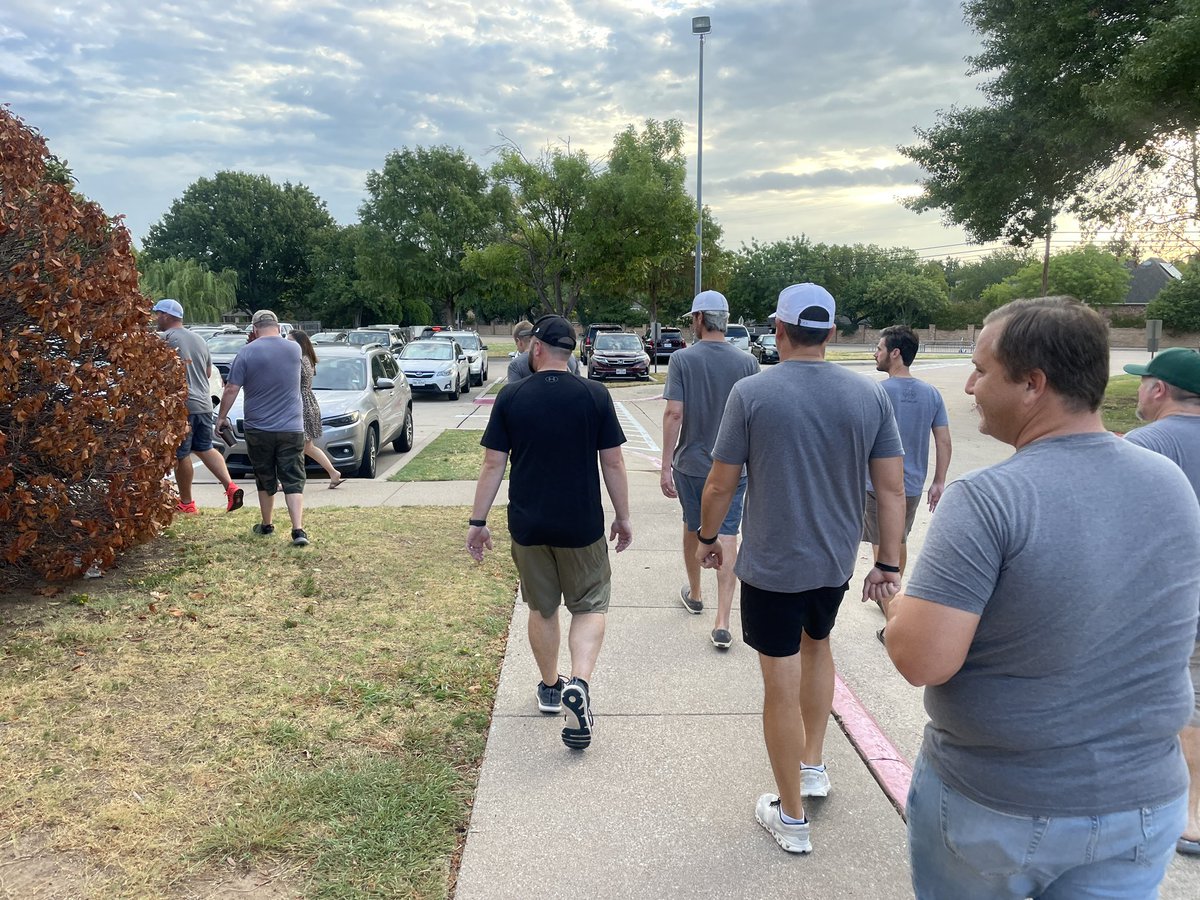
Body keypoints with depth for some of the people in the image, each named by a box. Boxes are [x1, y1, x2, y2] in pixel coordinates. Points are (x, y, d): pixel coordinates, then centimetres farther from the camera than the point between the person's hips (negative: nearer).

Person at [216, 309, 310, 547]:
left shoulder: (246, 353, -7)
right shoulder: (294, 349, 2)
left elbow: (231, 389, -6)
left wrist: (222, 417, 6)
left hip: (258, 429, -1)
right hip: (292, 429, 1)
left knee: (265, 481, 15)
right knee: (293, 482, 0)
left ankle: (267, 525, 28)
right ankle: (298, 530, -13)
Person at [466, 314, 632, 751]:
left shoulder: (511, 397, -5)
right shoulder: (594, 396, -6)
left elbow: (493, 464, -5)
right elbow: (613, 462, -4)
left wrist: (478, 521, 3)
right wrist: (623, 517, 7)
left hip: (528, 525, 1)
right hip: (582, 526, -1)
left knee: (542, 608, 19)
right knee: (590, 606, 12)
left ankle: (550, 687, 33)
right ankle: (579, 682, -9)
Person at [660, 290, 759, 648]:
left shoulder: (682, 359, -9)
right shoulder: (747, 362, -3)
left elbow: (674, 413, -14)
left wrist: (666, 466, -10)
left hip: (691, 462, 0)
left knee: (693, 529, 19)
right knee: (727, 537, 0)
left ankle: (694, 594, 39)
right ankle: (722, 622, -4)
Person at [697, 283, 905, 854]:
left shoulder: (751, 393, -14)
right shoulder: (871, 395, -4)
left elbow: (721, 484, -9)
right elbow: (892, 487, -3)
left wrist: (707, 537, 7)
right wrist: (889, 563, 6)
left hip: (771, 565, -4)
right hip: (837, 559, 5)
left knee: (781, 687, 7)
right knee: (817, 645, 30)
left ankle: (792, 818, 22)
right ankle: (814, 766, 41)